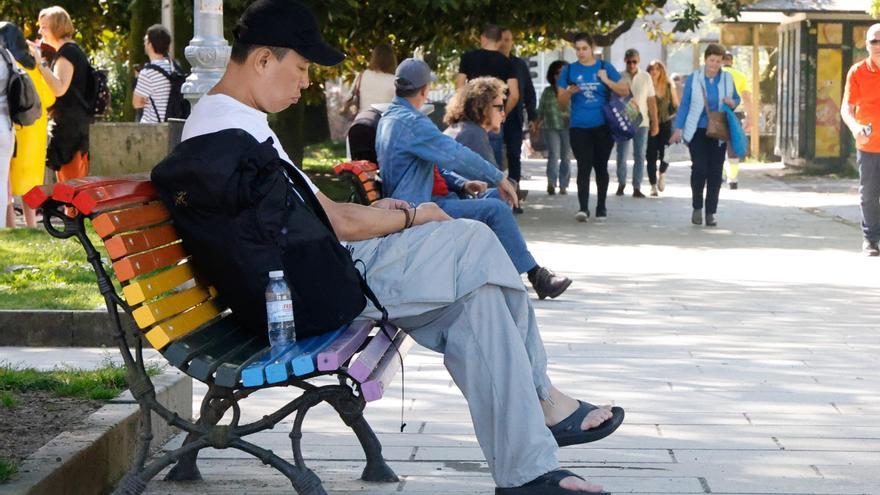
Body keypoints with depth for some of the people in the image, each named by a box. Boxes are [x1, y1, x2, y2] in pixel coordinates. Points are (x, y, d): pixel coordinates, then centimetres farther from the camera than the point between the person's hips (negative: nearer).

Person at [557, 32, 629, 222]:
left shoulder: (605, 67, 5)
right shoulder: (569, 70, 6)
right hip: (579, 127, -1)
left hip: (603, 127, 1)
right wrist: (569, 92, -14)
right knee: (584, 166, -11)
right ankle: (583, 208, -17)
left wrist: (606, 80, -10)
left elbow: (625, 91, 4)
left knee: (601, 166, 9)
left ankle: (601, 206, 21)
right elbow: (562, 102, 8)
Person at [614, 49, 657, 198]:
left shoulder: (646, 77, 3)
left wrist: (655, 123, 1)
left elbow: (651, 101, 5)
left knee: (639, 156, -1)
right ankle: (621, 183, 21)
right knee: (621, 156, 4)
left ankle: (637, 187, 2)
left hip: (641, 122, 1)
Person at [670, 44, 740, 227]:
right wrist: (678, 129, -4)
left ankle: (711, 213, 7)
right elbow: (684, 104, 2)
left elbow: (737, 99, 17)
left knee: (715, 172, 0)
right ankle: (697, 208, 4)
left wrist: (732, 102, -8)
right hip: (697, 131, -2)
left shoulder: (727, 79, 6)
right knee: (699, 167, -14)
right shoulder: (694, 78, 0)